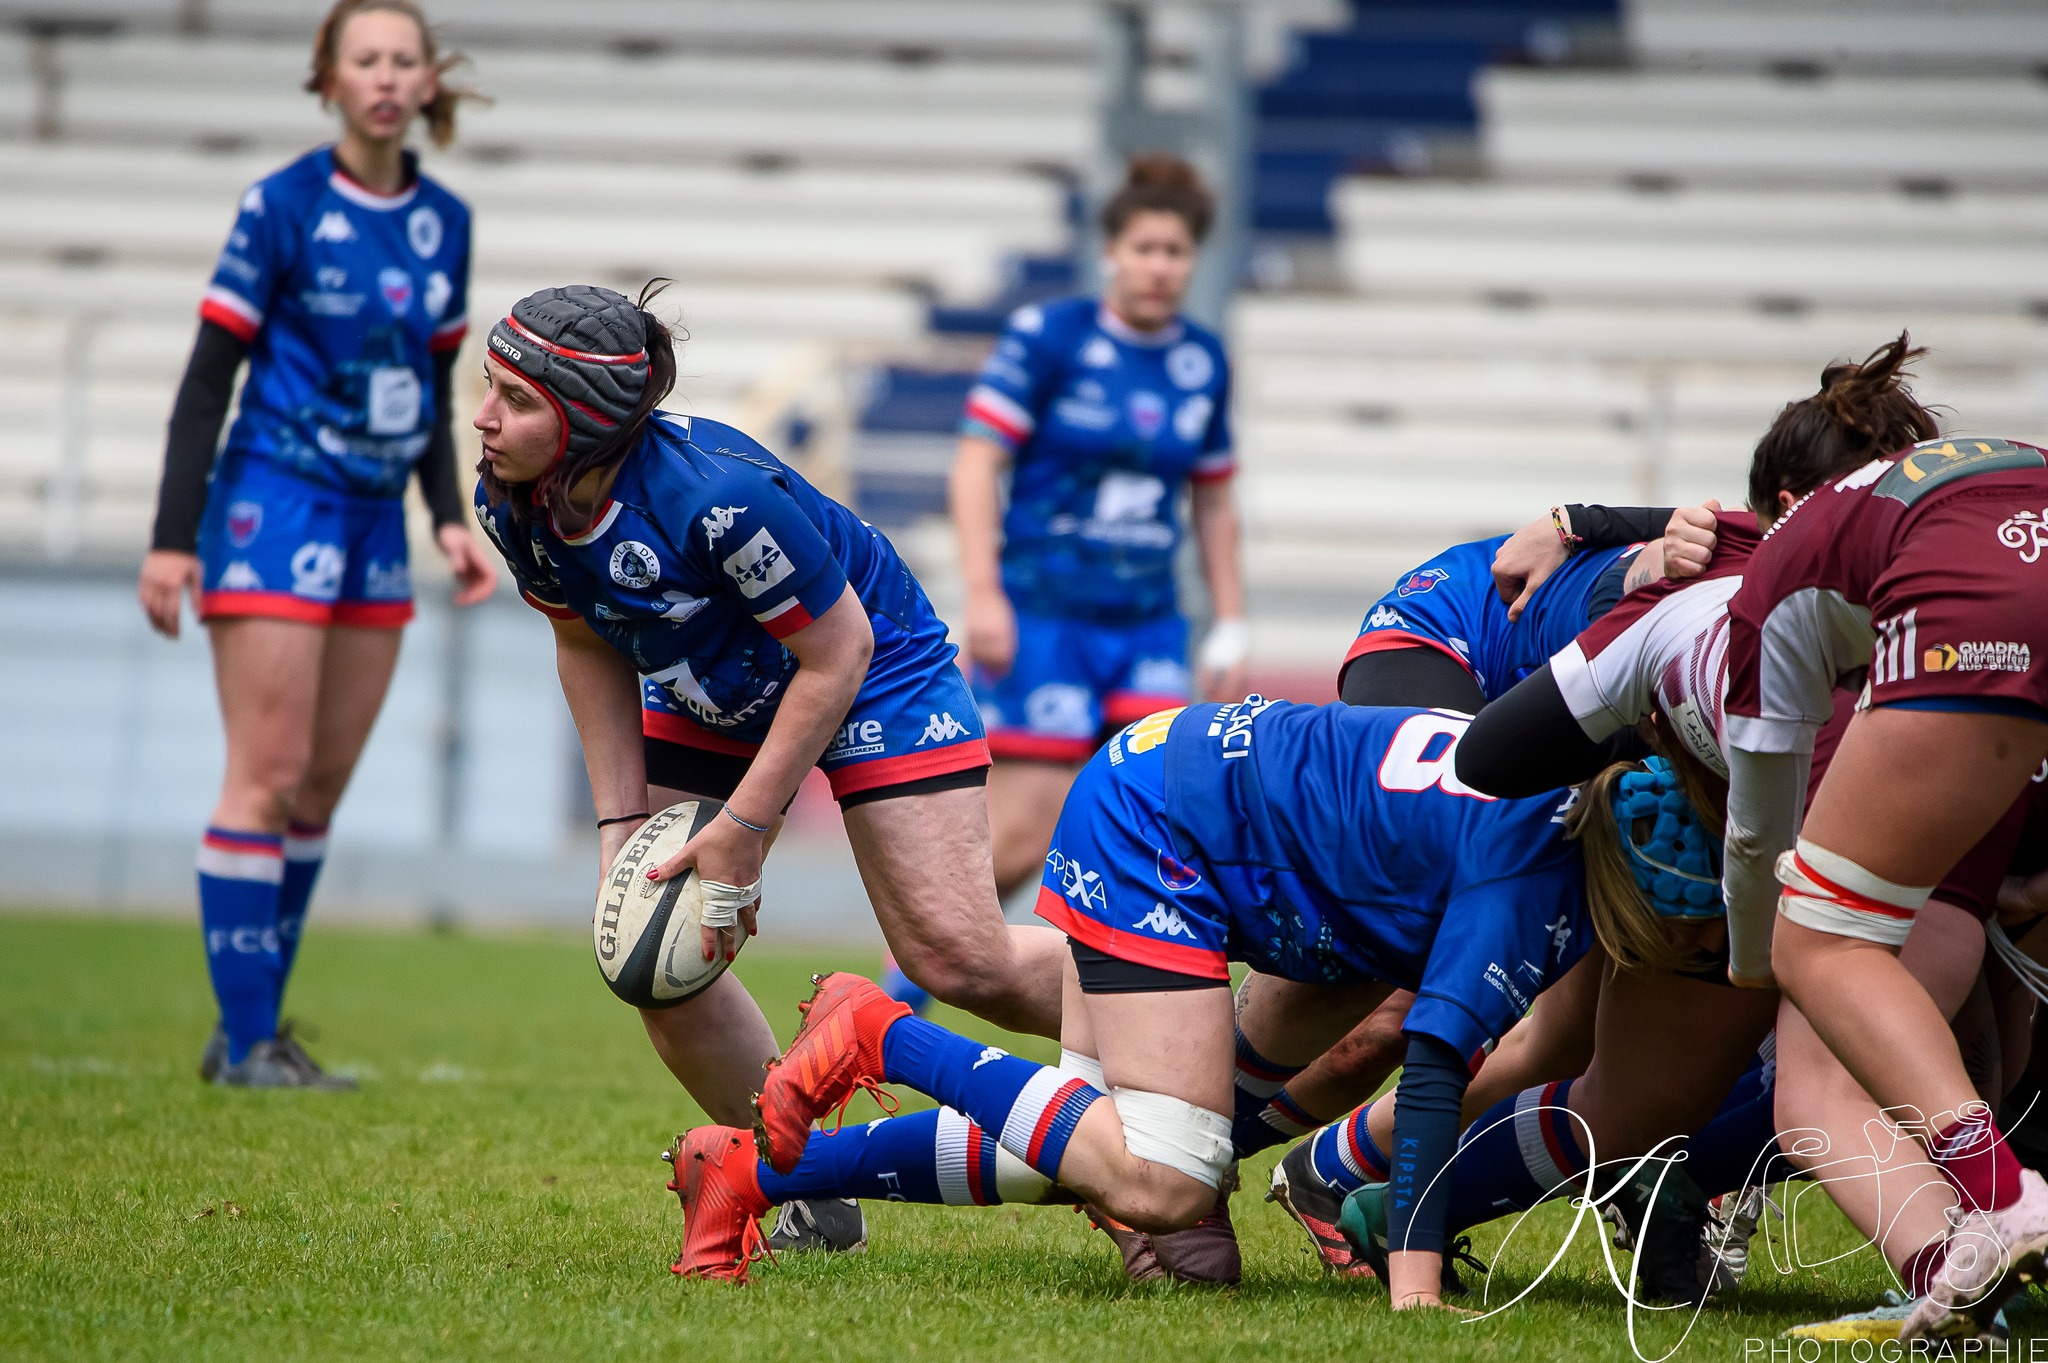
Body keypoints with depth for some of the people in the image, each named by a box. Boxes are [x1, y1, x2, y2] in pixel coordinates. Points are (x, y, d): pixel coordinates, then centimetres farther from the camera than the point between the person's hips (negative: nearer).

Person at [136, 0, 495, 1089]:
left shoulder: (444, 222, 8)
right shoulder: (281, 206, -9)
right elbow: (209, 376, -8)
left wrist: (450, 517, 8)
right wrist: (172, 538, -12)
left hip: (374, 520, 6)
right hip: (277, 506, -6)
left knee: (324, 785, 6)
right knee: (269, 776, -9)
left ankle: (254, 1029, 12)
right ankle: (245, 1042, -6)